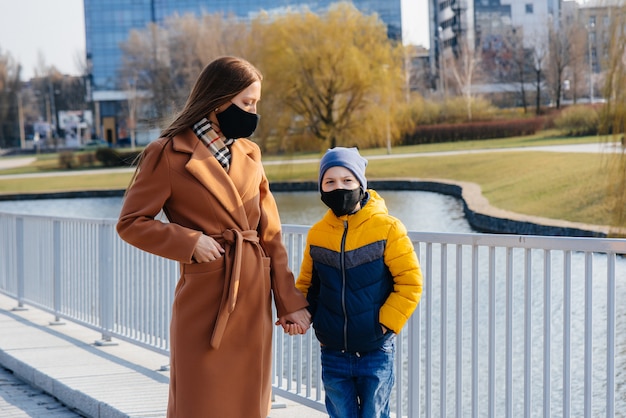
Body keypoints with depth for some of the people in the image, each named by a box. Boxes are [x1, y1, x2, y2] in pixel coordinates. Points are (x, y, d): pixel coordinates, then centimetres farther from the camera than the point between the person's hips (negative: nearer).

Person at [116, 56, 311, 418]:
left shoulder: (250, 154, 11)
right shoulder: (168, 154, -6)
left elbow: (270, 234, 12)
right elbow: (131, 222, -3)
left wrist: (290, 301, 6)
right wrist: (189, 242, -15)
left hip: (253, 302, 6)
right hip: (204, 302, -6)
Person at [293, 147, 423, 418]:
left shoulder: (387, 229, -8)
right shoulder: (317, 235, 2)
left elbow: (410, 283, -7)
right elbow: (307, 284, 14)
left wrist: (386, 323, -14)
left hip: (376, 352, -3)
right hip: (333, 353, 3)